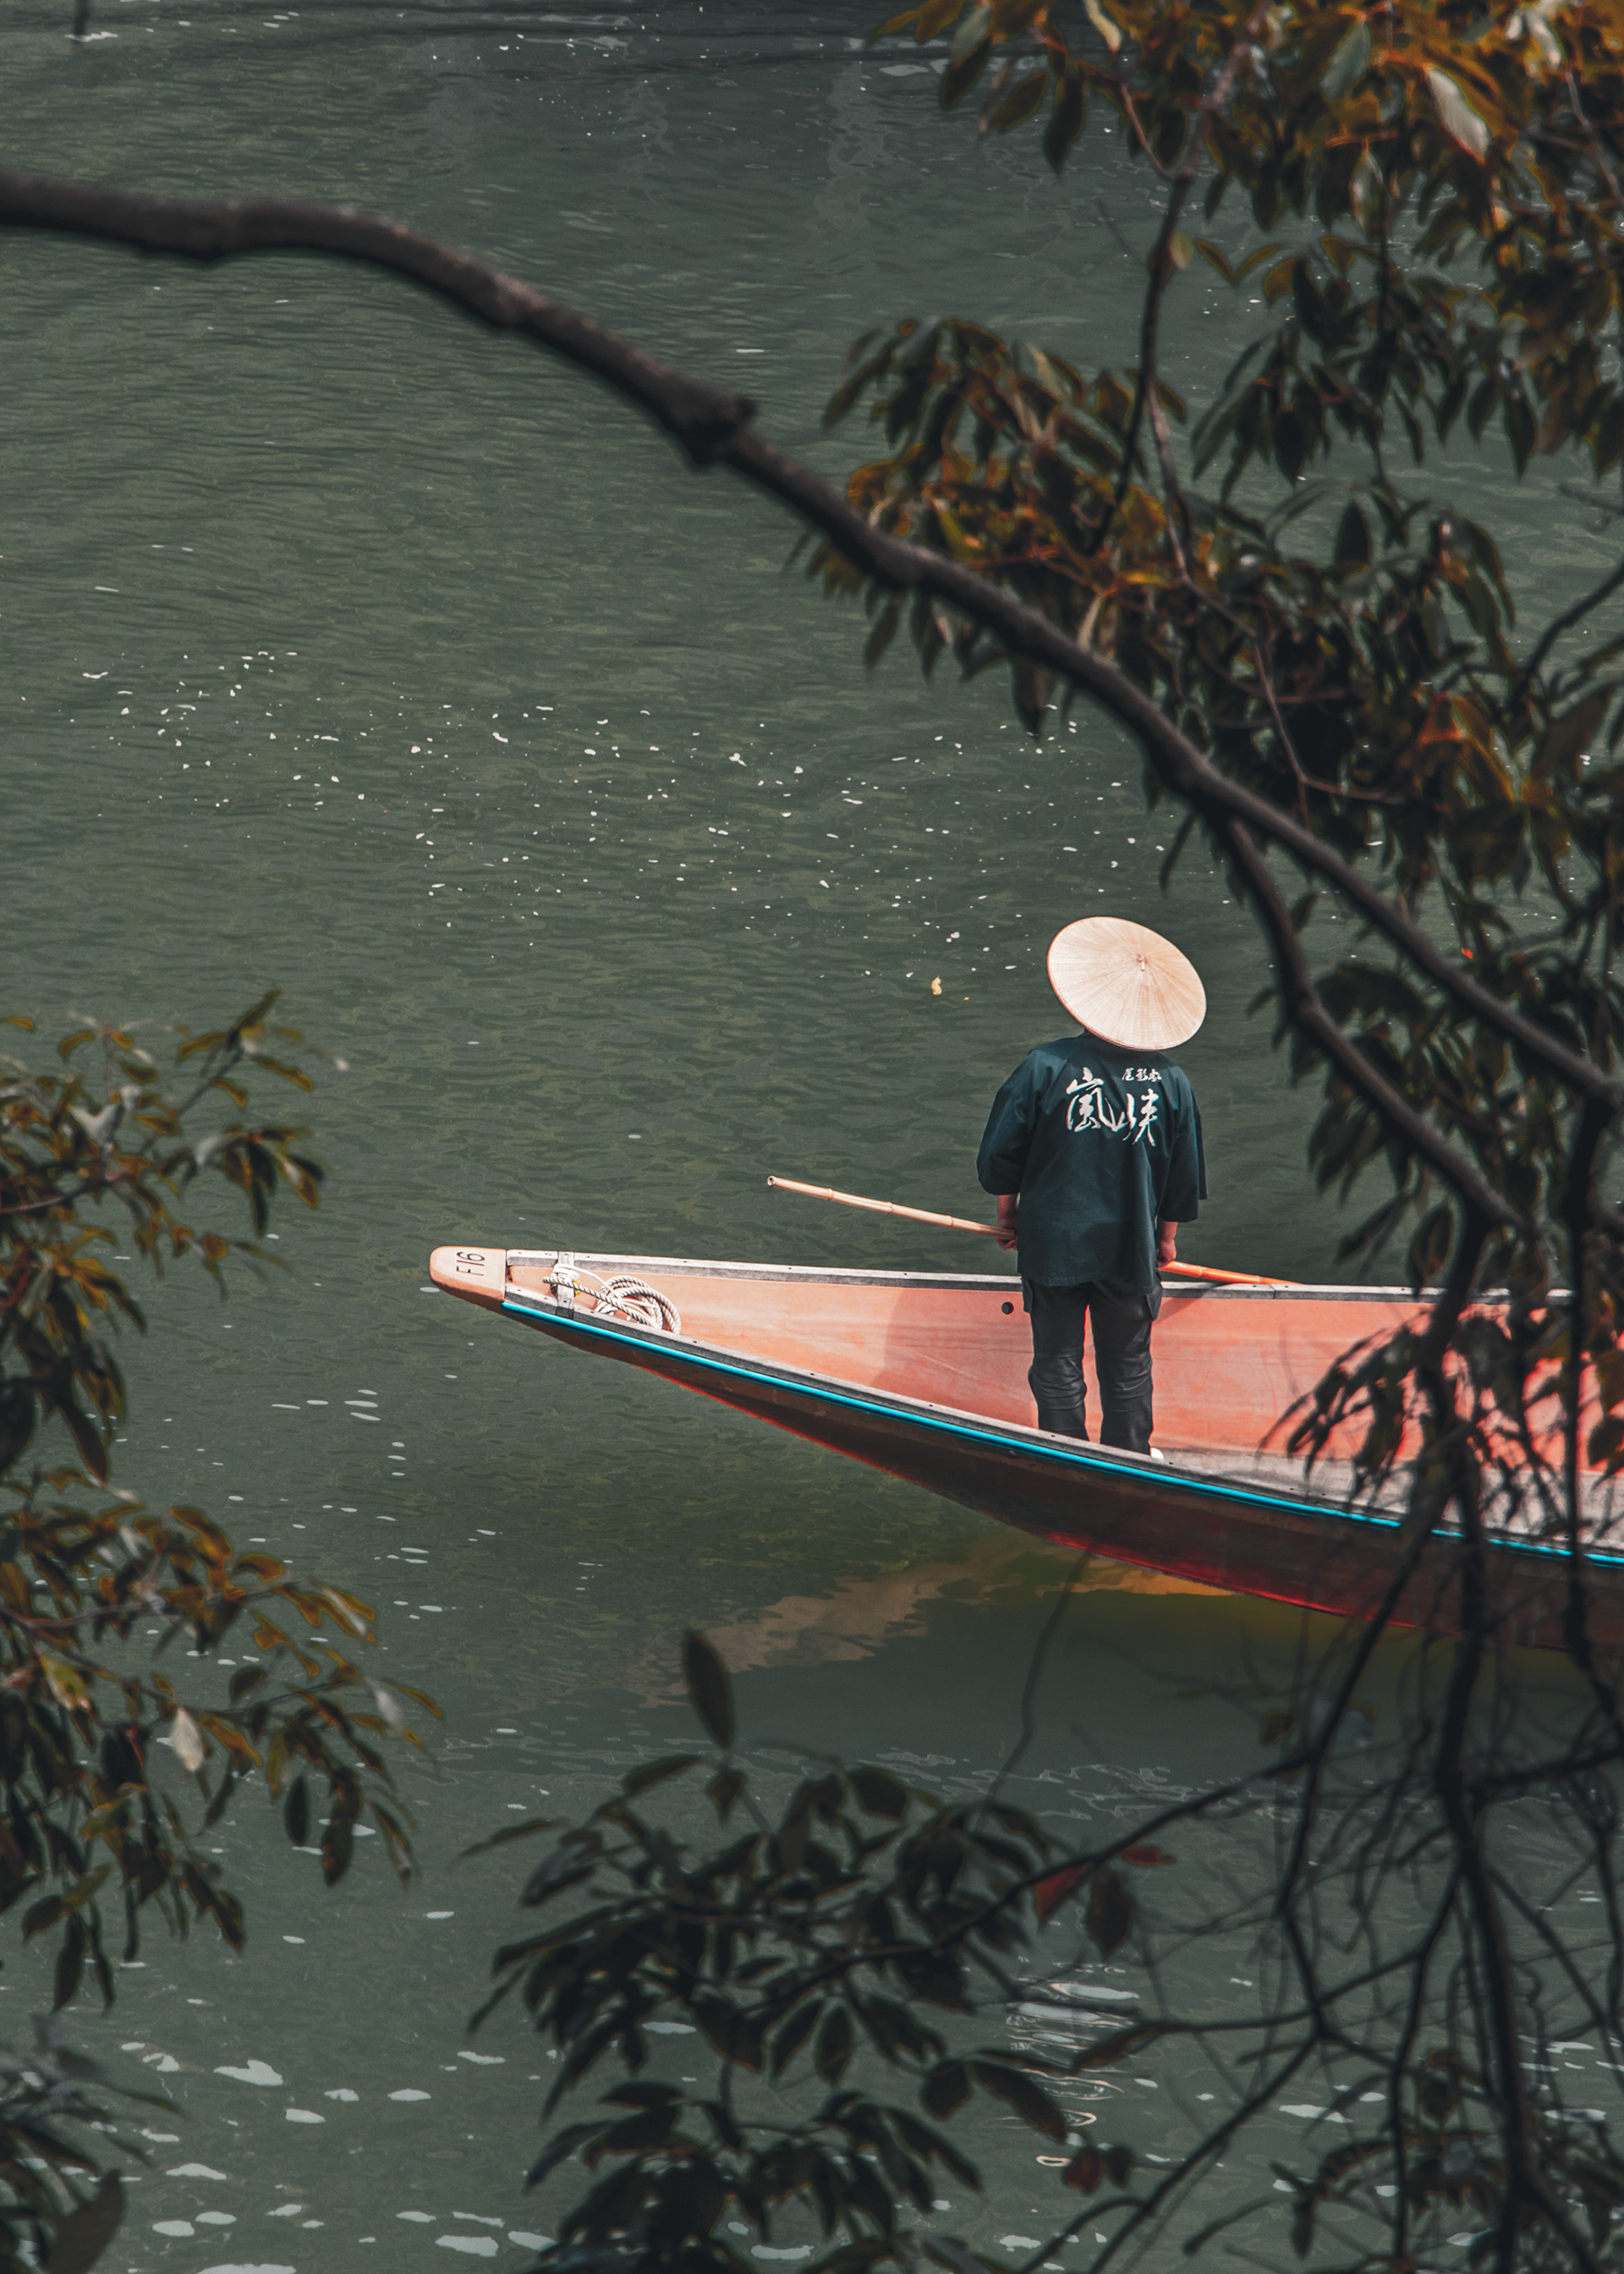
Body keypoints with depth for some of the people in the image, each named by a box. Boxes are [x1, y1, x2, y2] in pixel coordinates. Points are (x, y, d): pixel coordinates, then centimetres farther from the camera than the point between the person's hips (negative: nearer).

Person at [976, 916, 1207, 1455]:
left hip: (1052, 1244, -1)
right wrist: (1167, 1235, 20)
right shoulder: (1171, 1082, -7)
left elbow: (1000, 1155, -5)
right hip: (1131, 1249, 1)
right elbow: (1184, 1177, 3)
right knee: (1127, 1368, 15)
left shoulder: (1044, 1067, -13)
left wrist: (1008, 1216, 13)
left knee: (1057, 1365, 10)